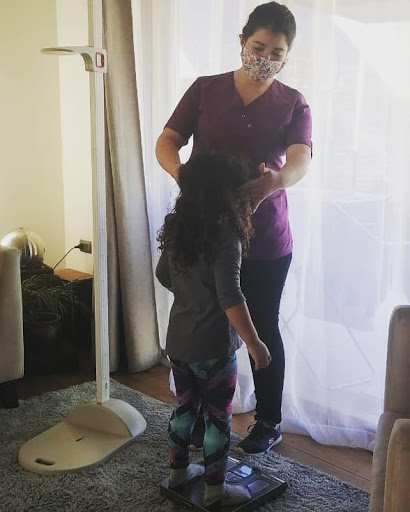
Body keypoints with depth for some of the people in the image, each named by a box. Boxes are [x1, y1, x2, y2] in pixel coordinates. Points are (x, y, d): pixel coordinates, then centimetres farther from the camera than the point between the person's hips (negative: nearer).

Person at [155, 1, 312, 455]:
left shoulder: (293, 104, 0)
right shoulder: (205, 89, 3)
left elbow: (300, 160, -17)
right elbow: (166, 142, -5)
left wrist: (274, 182, -41)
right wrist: (181, 172, -28)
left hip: (265, 240, -1)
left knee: (263, 328, 10)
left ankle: (269, 422, 29)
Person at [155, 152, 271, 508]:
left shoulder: (176, 229, 1)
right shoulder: (226, 237, -22)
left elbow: (163, 276, 14)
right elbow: (231, 299, -26)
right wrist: (255, 343, -19)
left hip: (178, 340, 7)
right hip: (213, 347, -7)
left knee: (184, 406, 22)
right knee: (218, 418, 9)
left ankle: (178, 470, 37)